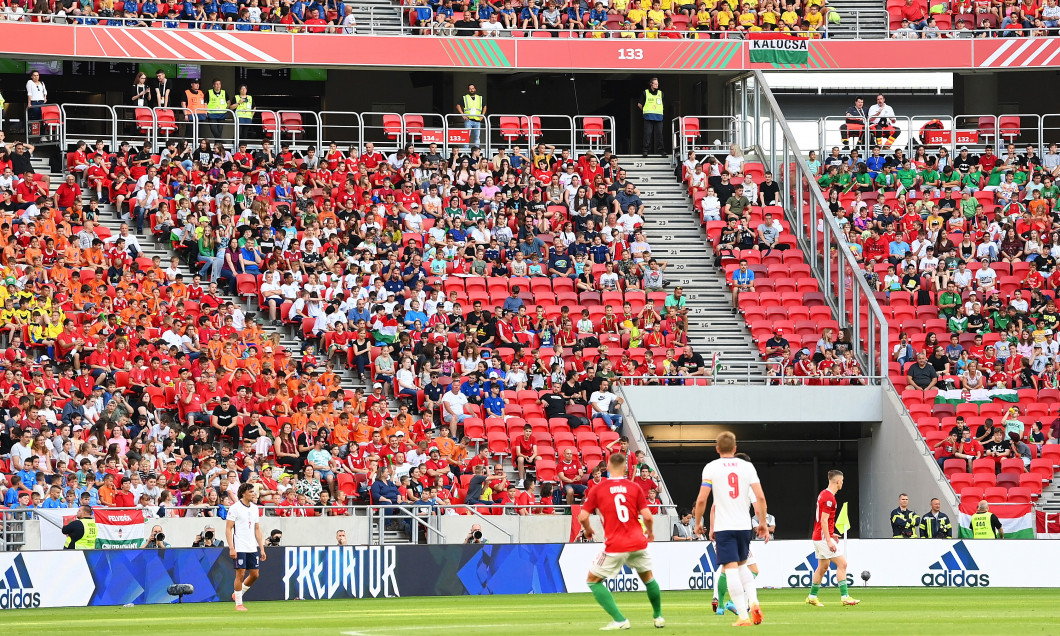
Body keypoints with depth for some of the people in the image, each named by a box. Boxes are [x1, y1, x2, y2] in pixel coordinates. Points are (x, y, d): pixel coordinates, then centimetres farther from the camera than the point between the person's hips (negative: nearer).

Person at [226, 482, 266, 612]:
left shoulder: (255, 508, 13)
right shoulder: (235, 508, -6)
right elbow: (228, 529, -8)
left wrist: (262, 548, 13)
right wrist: (231, 548, -16)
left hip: (252, 548, 6)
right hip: (239, 547, -6)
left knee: (254, 574, 5)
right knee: (241, 574, -7)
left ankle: (238, 594, 25)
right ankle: (238, 603, 2)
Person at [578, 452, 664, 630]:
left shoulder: (598, 490, -1)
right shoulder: (634, 487, 3)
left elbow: (583, 517, -5)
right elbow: (647, 516, -1)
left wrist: (587, 530, 17)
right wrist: (650, 531, 19)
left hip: (615, 546, -3)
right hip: (638, 542, 3)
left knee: (593, 580, 10)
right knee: (647, 577, 28)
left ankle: (619, 620, -1)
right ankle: (658, 617, 40)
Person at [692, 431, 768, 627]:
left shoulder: (711, 468, -2)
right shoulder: (747, 466, 4)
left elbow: (701, 499, -6)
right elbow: (760, 497, -1)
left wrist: (698, 523, 9)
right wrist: (763, 524, 9)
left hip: (723, 527, -3)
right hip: (744, 526, 3)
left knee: (731, 569, -4)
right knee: (742, 565, 22)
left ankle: (743, 616, -11)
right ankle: (753, 602, 1)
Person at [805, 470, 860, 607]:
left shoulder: (823, 494, 12)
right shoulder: (829, 498, -18)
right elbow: (824, 521, -22)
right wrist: (829, 541, -23)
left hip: (819, 536, 10)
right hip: (823, 538, -10)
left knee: (823, 566, 17)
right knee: (842, 563, -10)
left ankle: (812, 597, 22)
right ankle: (844, 596, -14)